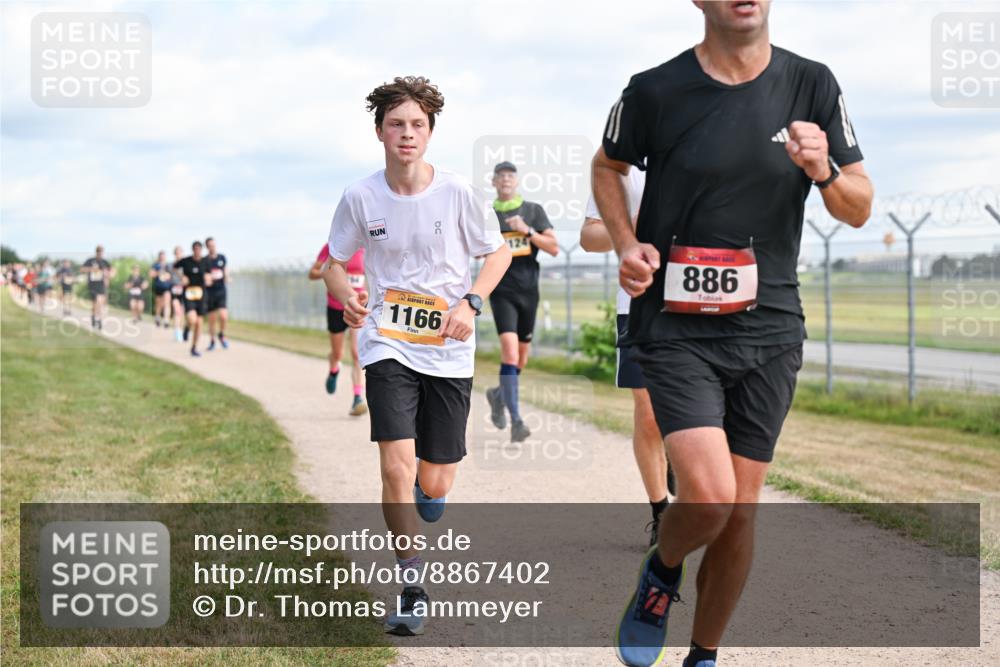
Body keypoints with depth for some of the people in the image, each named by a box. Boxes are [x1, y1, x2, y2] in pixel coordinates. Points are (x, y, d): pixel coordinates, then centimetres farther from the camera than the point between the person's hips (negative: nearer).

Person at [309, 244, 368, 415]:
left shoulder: (364, 249, -3)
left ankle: (358, 398, -19)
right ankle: (334, 370, 51)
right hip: (335, 307, 1)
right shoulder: (331, 247, -4)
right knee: (337, 354, 15)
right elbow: (312, 273, -2)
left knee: (357, 353, -16)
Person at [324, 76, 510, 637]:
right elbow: (335, 264, 9)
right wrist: (348, 296, -14)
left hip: (449, 350, 0)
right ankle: (413, 585, 2)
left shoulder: (457, 192, -8)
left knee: (433, 483, 5)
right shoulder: (361, 198, -5)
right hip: (387, 344, 0)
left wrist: (470, 303, -10)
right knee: (396, 466, -16)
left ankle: (430, 503, 45)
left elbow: (499, 252, 6)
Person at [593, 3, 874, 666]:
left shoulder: (811, 85, 0)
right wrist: (627, 243, -3)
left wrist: (824, 171, -16)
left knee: (741, 511, 7)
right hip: (676, 329, -3)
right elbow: (608, 167, 14)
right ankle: (662, 574, 17)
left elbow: (859, 209, 5)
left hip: (769, 328, 3)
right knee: (708, 497, -18)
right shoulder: (656, 91, -6)